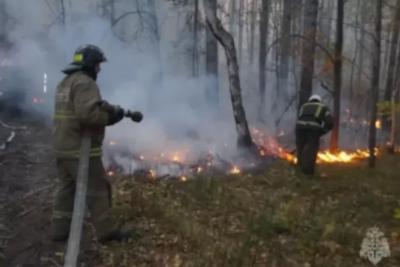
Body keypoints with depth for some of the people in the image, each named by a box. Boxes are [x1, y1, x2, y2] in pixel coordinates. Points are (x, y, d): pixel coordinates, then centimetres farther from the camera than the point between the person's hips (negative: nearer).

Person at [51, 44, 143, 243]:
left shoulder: (66, 82, 18)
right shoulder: (84, 83, -16)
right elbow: (88, 113, -30)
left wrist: (113, 109, 7)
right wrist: (111, 116, -15)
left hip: (63, 148, 10)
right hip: (81, 150, -10)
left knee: (66, 189, 16)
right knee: (97, 190, 1)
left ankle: (60, 230, 22)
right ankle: (106, 231, 10)